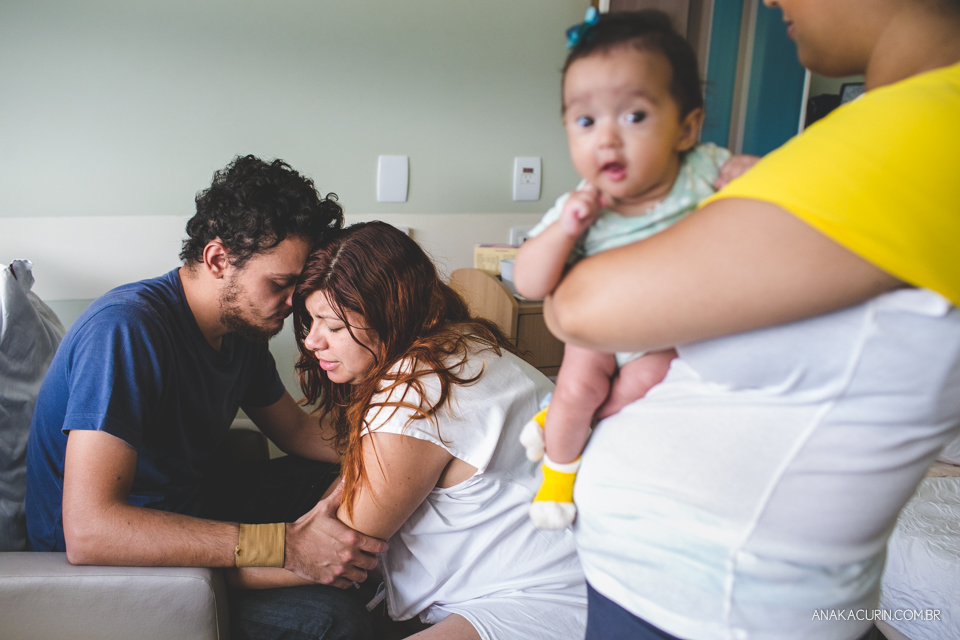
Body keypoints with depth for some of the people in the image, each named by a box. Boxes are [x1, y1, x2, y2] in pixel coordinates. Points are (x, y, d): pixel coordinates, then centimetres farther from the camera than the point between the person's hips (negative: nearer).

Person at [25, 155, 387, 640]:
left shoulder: (243, 323, 0)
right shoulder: (125, 328, -28)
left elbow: (295, 429, 14)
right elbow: (88, 531, -36)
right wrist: (283, 545, -39)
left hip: (190, 507, 9)